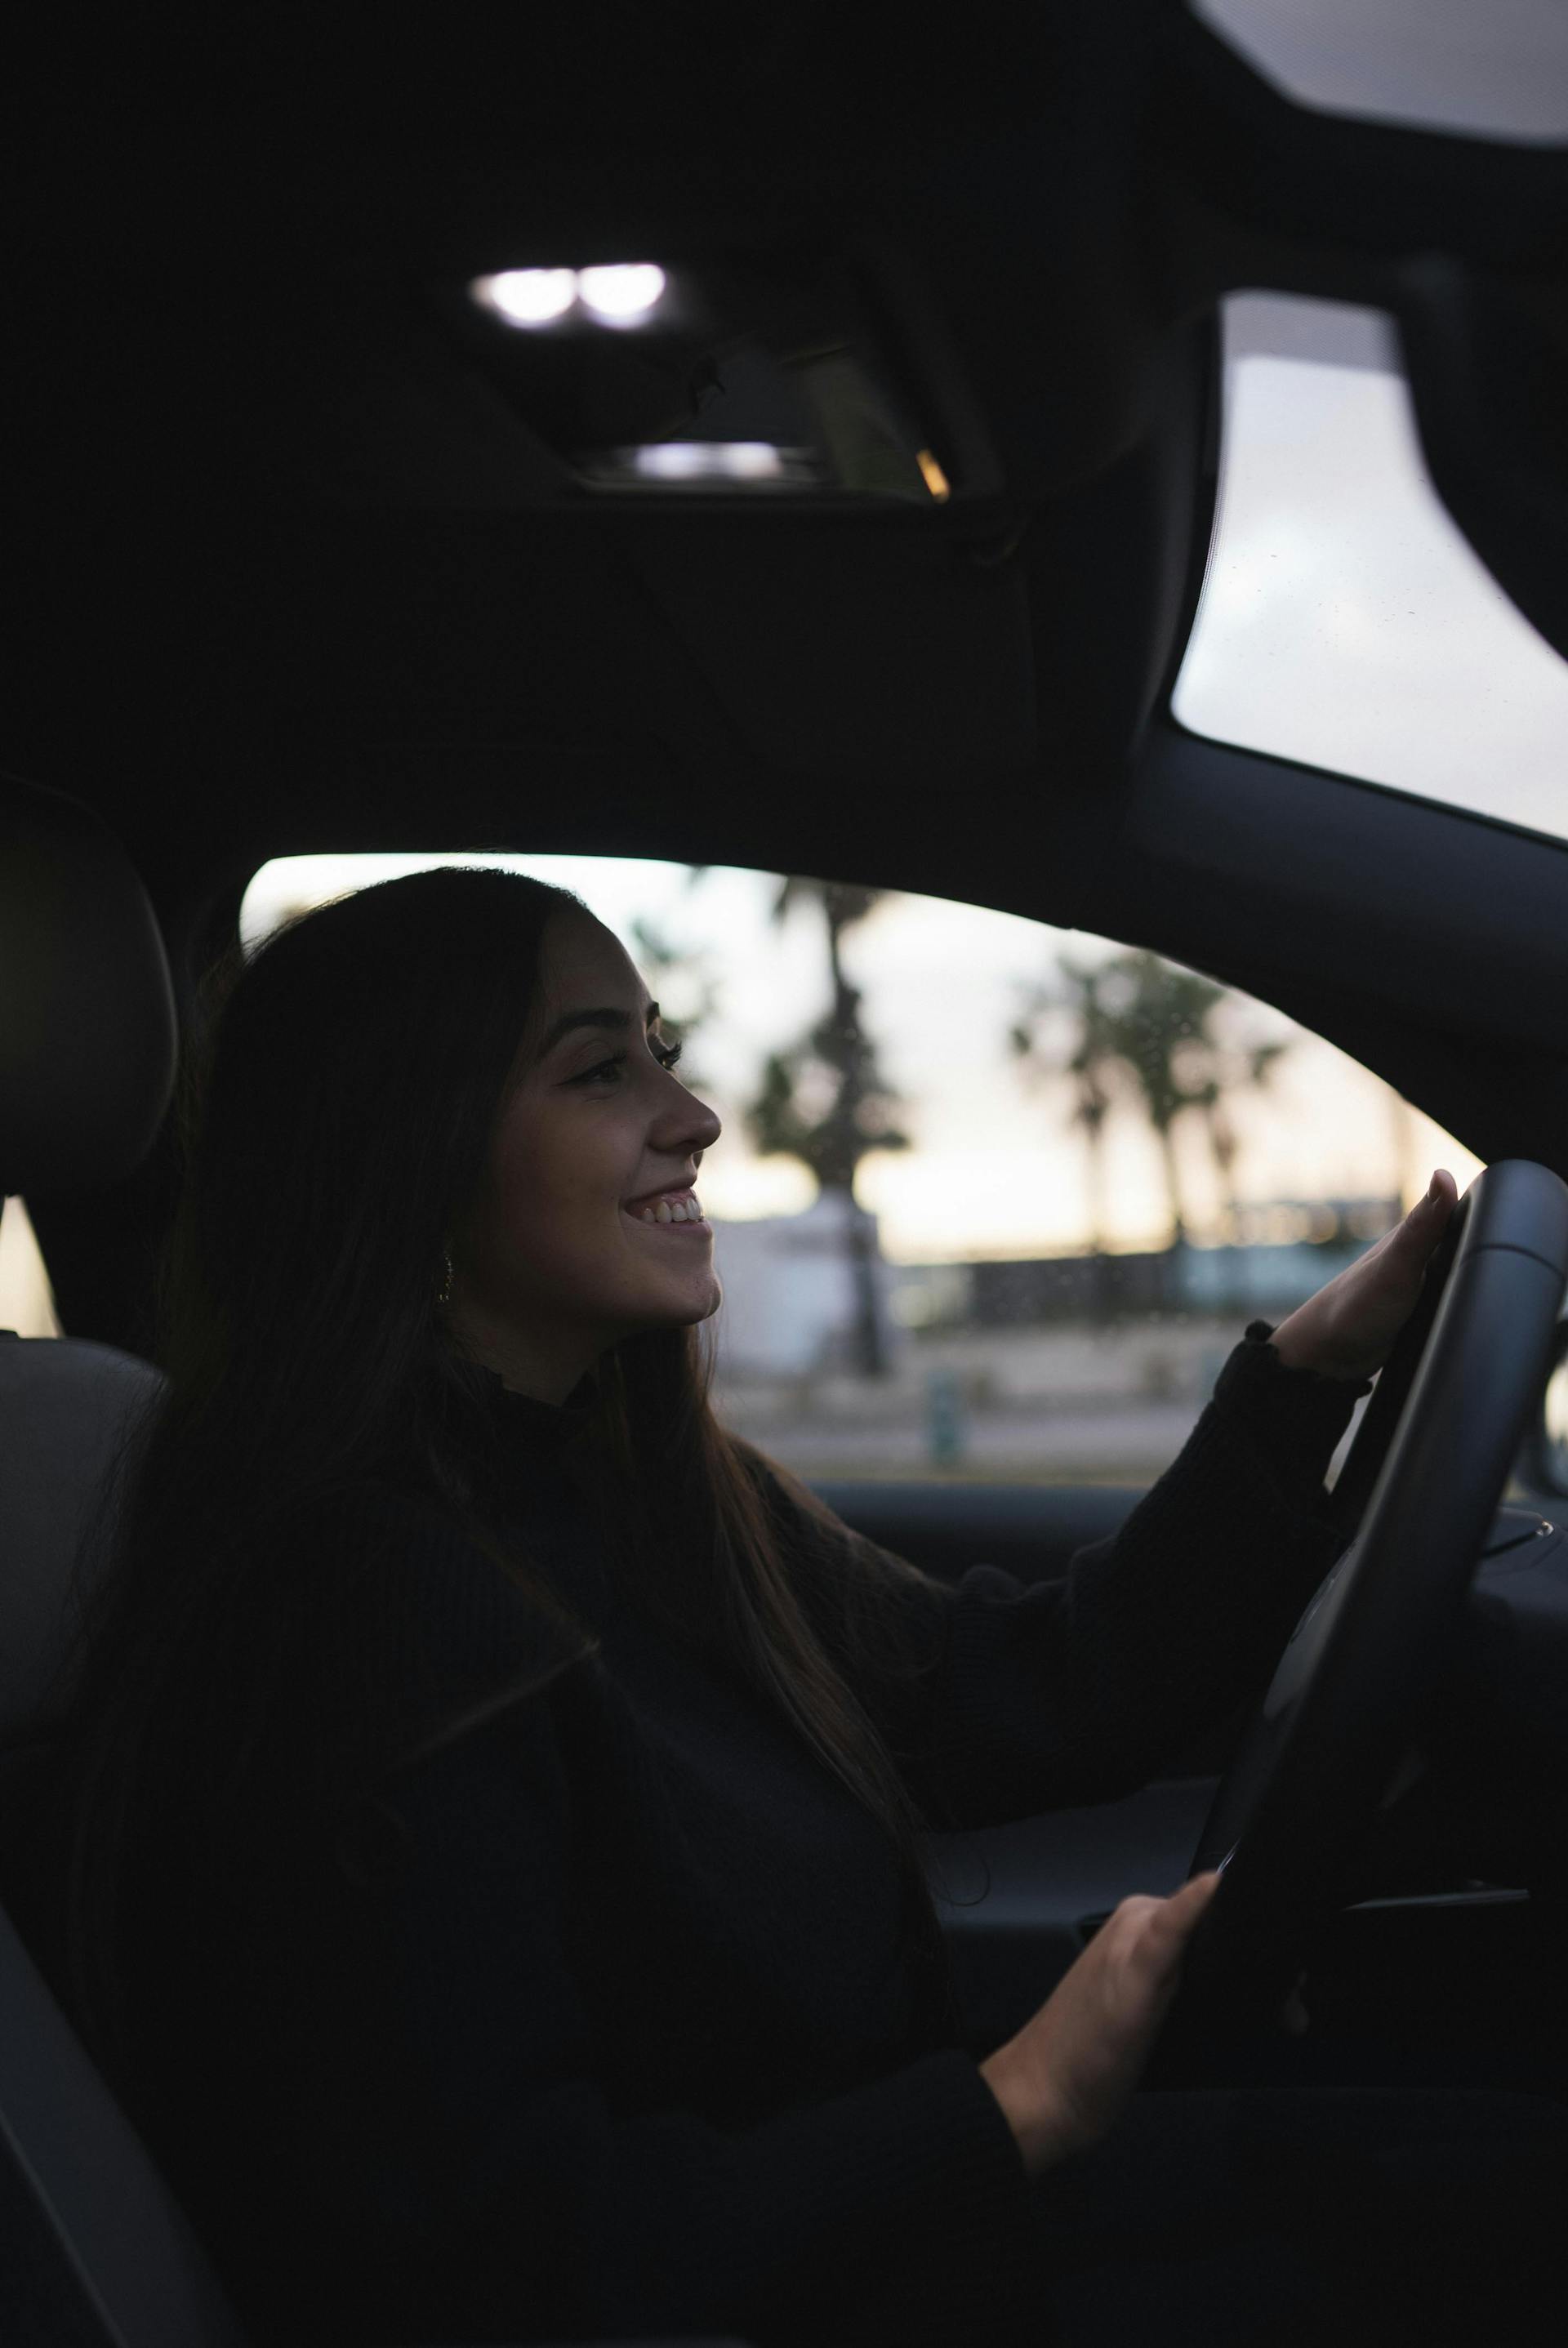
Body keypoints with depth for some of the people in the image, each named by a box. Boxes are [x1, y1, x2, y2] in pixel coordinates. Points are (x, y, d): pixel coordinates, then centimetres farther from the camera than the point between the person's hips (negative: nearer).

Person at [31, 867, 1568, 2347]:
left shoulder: (634, 1491, 6)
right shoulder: (345, 1609, -23)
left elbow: (1049, 1699, 10)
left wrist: (1313, 1366, 4)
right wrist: (1019, 2106, -21)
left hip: (870, 2217, 9)